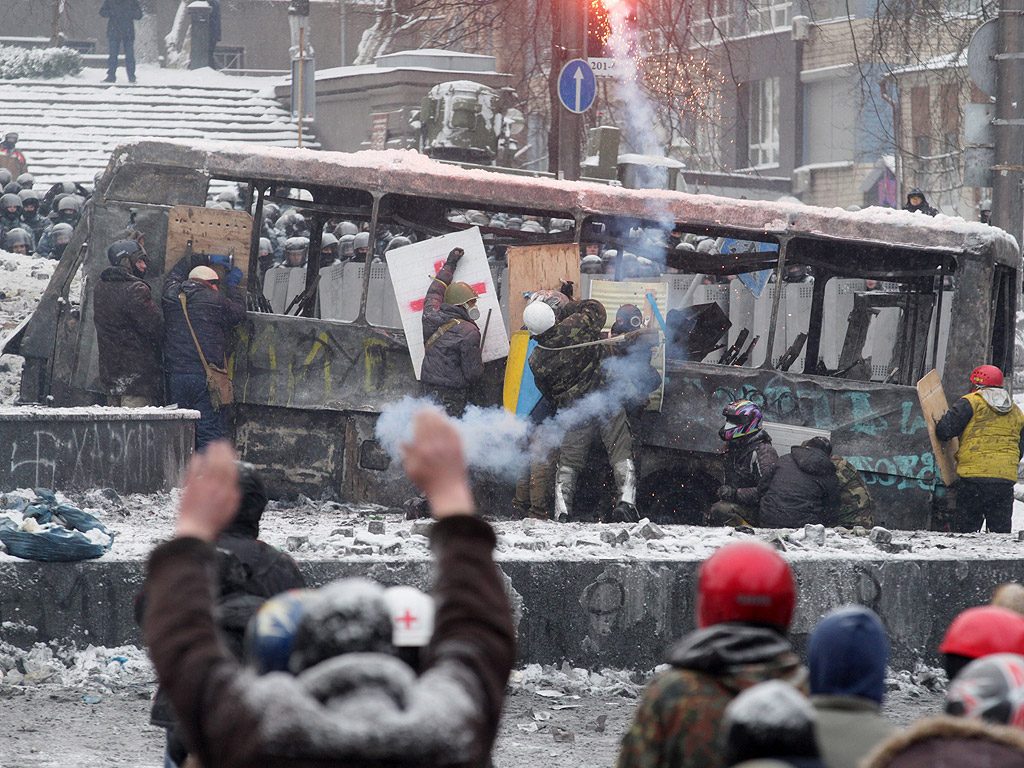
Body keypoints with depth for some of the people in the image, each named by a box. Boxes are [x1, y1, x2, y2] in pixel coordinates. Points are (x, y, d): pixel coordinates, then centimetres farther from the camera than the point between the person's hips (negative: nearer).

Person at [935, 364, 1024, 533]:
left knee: (965, 529, -4)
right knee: (1001, 530, 8)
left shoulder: (971, 402, 1)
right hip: (1006, 478, 5)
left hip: (974, 476, -5)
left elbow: (944, 431, -5)